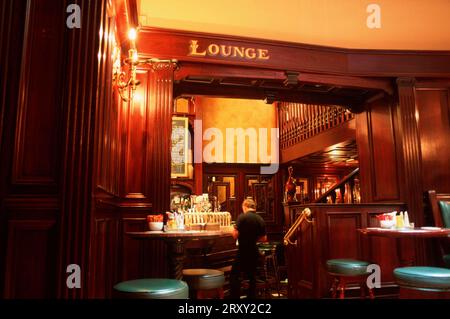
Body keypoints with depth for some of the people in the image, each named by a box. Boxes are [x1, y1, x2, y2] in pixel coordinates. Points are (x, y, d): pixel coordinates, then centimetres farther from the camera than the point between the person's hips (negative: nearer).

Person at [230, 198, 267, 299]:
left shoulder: (242, 217, -13)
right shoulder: (260, 219, 1)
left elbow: (235, 235, -17)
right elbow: (264, 238, 6)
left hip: (243, 251, -5)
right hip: (254, 251, 6)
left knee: (234, 275, 4)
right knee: (252, 276, 16)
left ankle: (235, 297, 2)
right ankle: (251, 296, 21)